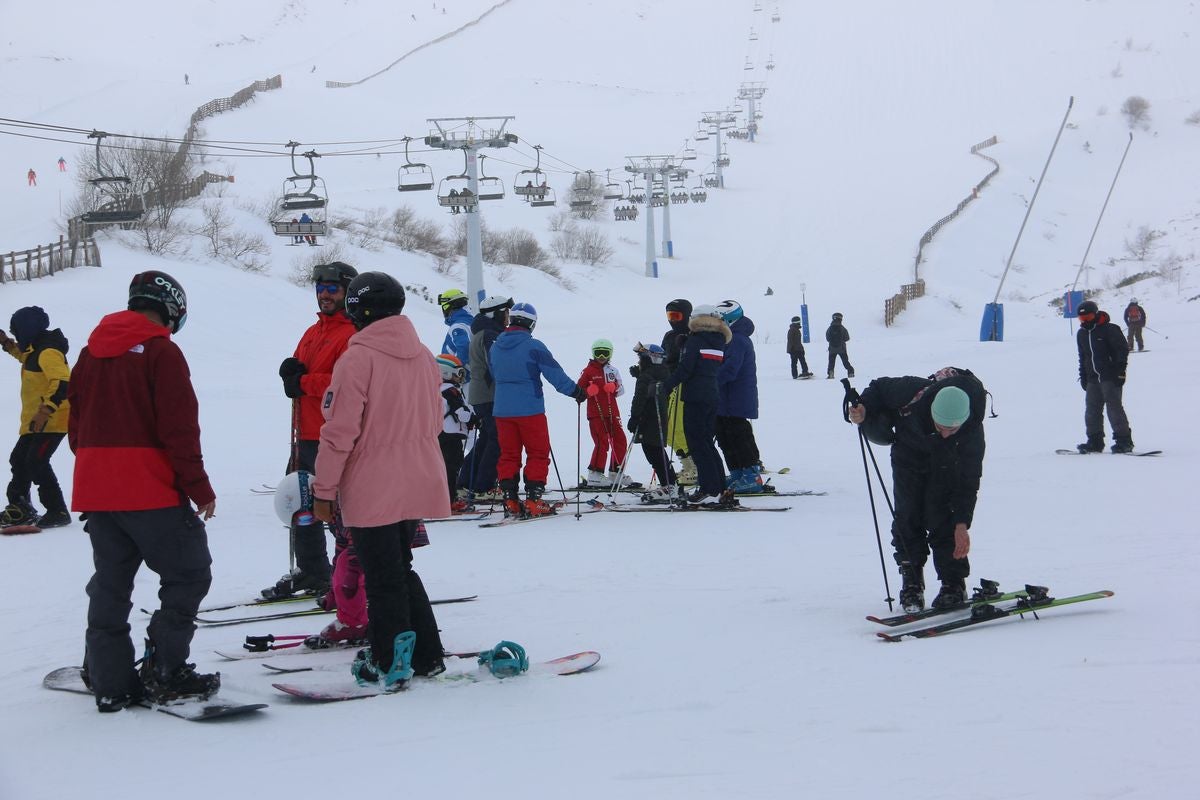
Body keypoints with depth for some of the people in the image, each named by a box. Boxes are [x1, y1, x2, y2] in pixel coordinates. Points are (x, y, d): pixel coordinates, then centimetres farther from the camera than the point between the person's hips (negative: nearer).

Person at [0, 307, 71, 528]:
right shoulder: (36, 349, 13)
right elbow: (25, 356, 39)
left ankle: (57, 512, -9)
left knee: (36, 462, -15)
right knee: (19, 460, 16)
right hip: (35, 420, 11)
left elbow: (62, 383, -30)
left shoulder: (48, 352, -19)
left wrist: (45, 412, -35)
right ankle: (19, 508, 27)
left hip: (52, 420, -11)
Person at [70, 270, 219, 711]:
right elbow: (179, 428, -14)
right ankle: (164, 672, 0)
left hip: (95, 490, 7)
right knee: (188, 574, 4)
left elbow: (76, 426, 17)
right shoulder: (160, 351, -9)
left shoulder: (90, 353, 13)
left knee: (110, 584, 13)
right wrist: (199, 487, -9)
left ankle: (110, 680, 12)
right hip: (151, 492, -7)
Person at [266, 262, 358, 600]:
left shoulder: (355, 334, -11)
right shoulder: (314, 332, 18)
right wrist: (292, 371, -8)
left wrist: (303, 382, -13)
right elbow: (296, 374, 16)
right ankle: (311, 571, 30)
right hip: (306, 435, 9)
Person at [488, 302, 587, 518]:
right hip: (530, 409, -5)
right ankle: (534, 501, -1)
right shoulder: (533, 346, -12)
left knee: (508, 454, 10)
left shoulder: (495, 347, 7)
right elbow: (555, 374, -10)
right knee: (538, 454, 4)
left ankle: (510, 501, 6)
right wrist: (576, 391, 3)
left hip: (502, 410, 5)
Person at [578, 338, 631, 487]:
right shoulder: (589, 371, 0)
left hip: (612, 412, 6)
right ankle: (595, 475, -6)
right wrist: (588, 392, -21)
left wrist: (614, 388, -9)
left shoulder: (613, 370, 13)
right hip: (596, 413, -5)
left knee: (620, 441, 6)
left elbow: (621, 389, 13)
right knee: (602, 443, -11)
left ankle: (616, 473, 17)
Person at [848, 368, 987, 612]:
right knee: (907, 516, -6)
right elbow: (880, 388, -15)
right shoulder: (912, 393, -38)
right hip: (909, 452, 1)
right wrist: (863, 411, -33)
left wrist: (962, 523, -31)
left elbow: (969, 477, -28)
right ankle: (911, 581, 5)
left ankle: (953, 584, -6)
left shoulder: (972, 427, -36)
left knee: (941, 518, -14)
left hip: (946, 461, -1)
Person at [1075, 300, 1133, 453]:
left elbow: (1123, 349, -7)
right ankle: (1095, 442, 12)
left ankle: (1124, 441, -8)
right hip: (1093, 378, 7)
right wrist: (1083, 377, 17)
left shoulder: (1109, 330, -7)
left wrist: (1120, 371, -12)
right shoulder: (1081, 334, 14)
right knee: (1092, 409, 5)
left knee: (1114, 407, -10)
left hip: (1111, 377, -7)